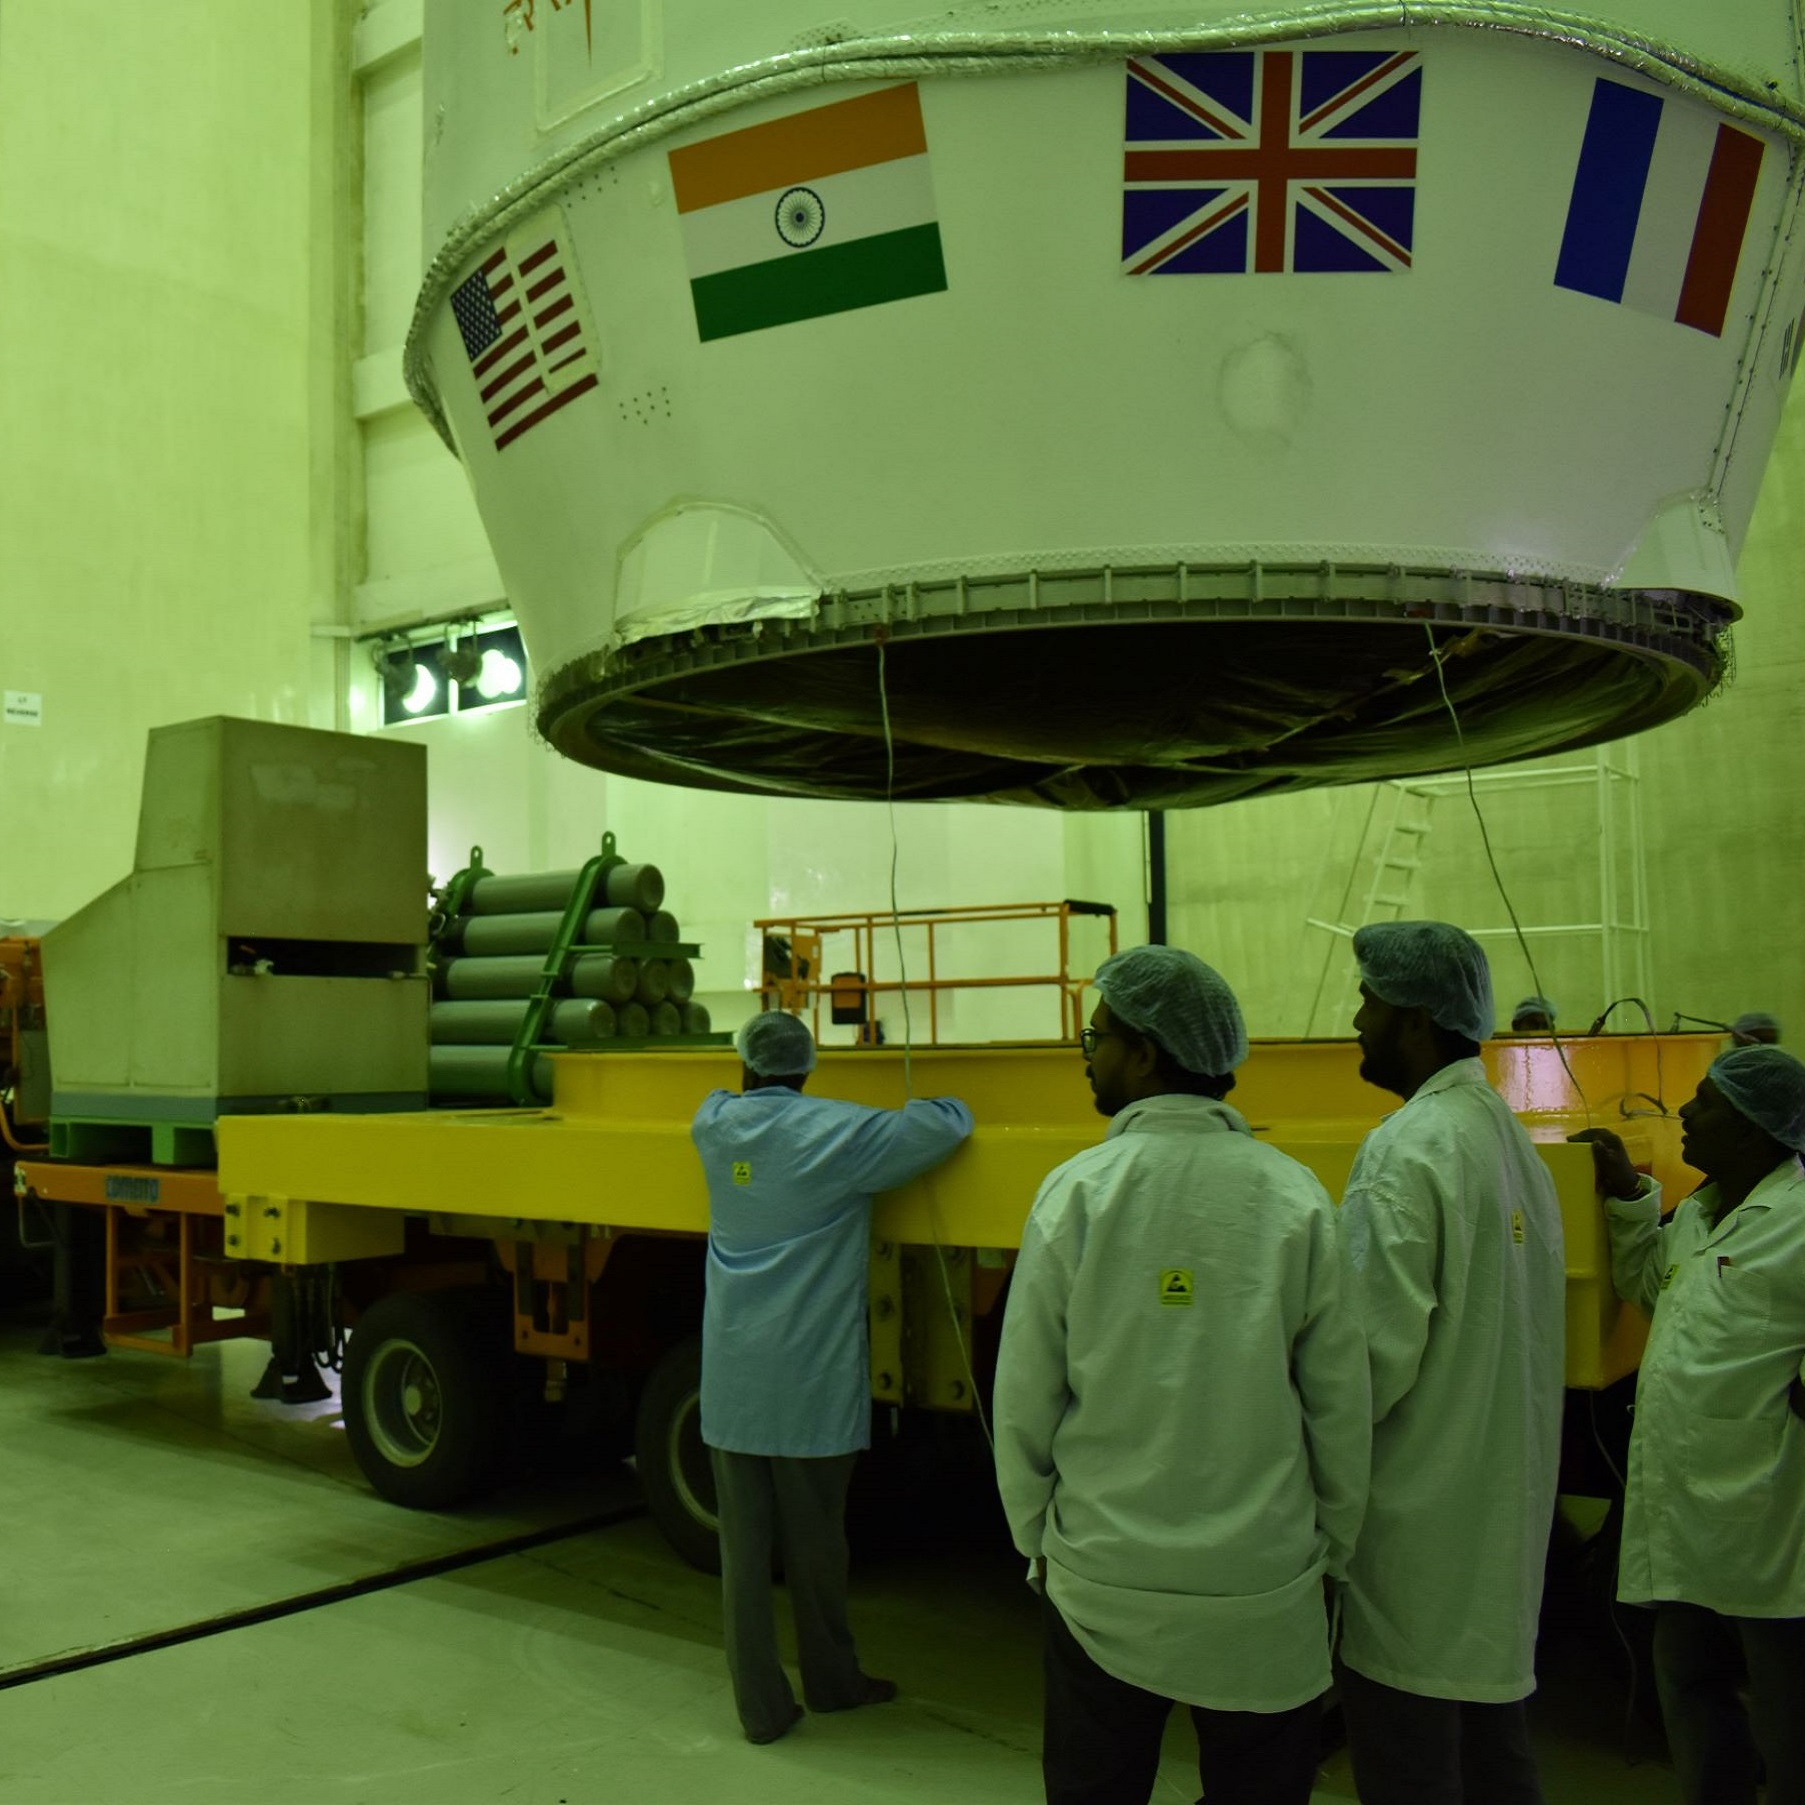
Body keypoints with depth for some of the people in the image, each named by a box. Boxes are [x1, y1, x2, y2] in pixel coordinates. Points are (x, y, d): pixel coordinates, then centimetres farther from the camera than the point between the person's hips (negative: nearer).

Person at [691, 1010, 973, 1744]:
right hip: (807, 1381, -3)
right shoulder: (839, 1133, -11)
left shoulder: (716, 1128, 3)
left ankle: (760, 1705, 16)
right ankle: (831, 1681, 32)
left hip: (731, 1377, 3)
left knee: (743, 1547, 9)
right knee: (814, 1542, 13)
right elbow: (947, 1123, -9)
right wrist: (937, 1103, 11)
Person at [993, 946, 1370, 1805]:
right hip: (1263, 1598, 1)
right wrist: (1330, 1552, 11)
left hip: (1102, 1585, 0)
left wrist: (1035, 1539, 9)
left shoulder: (1077, 1193, -11)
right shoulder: (1296, 1200, -8)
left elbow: (1025, 1403, -6)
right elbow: (1341, 1409, -3)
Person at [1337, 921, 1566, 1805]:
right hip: (1503, 1501, 9)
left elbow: (1377, 1351, -21)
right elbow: (1485, 1327, 11)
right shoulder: (1507, 1136, 8)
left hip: (1419, 1516, -9)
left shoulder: (1407, 1151, -19)